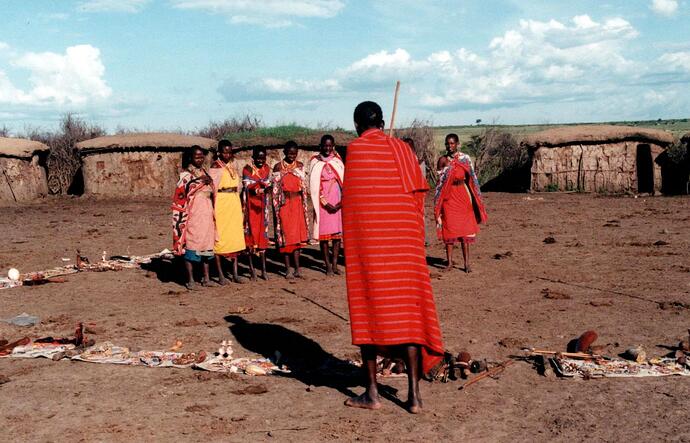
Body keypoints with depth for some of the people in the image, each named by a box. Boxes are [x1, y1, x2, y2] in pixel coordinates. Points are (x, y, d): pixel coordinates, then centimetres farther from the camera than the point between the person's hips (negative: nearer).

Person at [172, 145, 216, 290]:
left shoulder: (205, 173, 18)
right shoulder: (185, 174, 0)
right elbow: (181, 192, -18)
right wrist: (199, 180, -23)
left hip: (206, 212, 6)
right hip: (192, 213, -6)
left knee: (207, 243, 5)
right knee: (191, 244, -7)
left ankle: (206, 277, 13)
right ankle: (190, 279, -3)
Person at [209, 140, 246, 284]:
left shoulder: (232, 166, 14)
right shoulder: (216, 167, -6)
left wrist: (240, 208, 17)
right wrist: (213, 210, -19)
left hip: (234, 204, 7)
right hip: (221, 204, -7)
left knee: (235, 238, 6)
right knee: (219, 238, -3)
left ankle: (235, 273, 11)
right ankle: (220, 275, 2)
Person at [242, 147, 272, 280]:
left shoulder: (267, 169, 7)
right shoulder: (247, 169, -6)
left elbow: (269, 185, 3)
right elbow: (247, 188, -14)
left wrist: (267, 188, -21)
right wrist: (259, 190, -34)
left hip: (262, 204, 4)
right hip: (251, 205, -4)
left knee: (263, 235, 4)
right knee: (251, 234, -3)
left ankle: (264, 269, 9)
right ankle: (252, 268, 5)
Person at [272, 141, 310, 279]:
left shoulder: (300, 166, 8)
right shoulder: (278, 167, -1)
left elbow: (304, 187, 11)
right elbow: (275, 189, 0)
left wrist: (304, 205, 8)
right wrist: (276, 207, -4)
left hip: (297, 203, 3)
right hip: (284, 204, -3)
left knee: (297, 235, 2)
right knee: (285, 235, -1)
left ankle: (297, 268, 4)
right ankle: (288, 268, 6)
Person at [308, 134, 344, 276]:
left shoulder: (338, 161, 8)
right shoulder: (315, 162, 0)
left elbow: (343, 182, 6)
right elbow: (314, 186, -3)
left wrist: (342, 202, -6)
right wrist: (326, 204, -10)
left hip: (338, 203, 3)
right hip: (323, 203, -3)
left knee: (337, 233, 3)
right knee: (324, 234, -1)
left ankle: (335, 264, 10)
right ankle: (328, 265, 4)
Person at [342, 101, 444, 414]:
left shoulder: (355, 149, -1)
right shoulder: (401, 148, 9)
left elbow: (352, 197, -5)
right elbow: (418, 194, 8)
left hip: (366, 238, -3)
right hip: (404, 238, 3)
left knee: (368, 309, 5)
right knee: (407, 310, 5)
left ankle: (372, 393, 9)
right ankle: (414, 394, 5)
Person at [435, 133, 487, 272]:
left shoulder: (465, 158, 5)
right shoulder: (443, 160, 2)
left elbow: (471, 178, 9)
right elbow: (439, 181, 5)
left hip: (463, 195, 1)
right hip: (448, 197, -1)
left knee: (465, 229, -1)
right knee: (449, 228, -2)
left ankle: (467, 263, 2)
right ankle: (449, 262, 4)